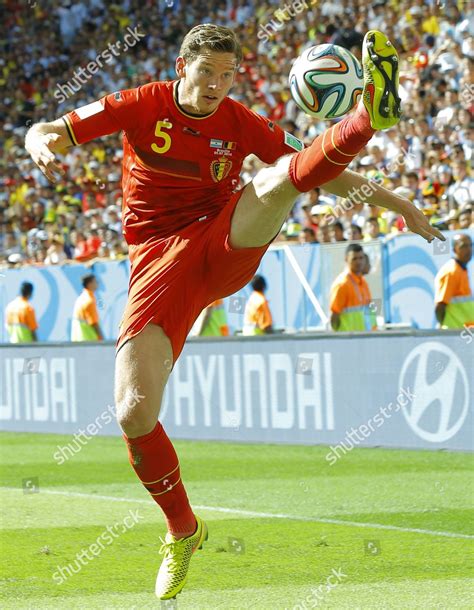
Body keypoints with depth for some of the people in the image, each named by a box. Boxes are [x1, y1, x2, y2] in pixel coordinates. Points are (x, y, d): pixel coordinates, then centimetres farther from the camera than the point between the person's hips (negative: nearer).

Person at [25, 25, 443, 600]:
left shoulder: (241, 124, 4)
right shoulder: (142, 106, 1)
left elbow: (321, 172, 11)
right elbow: (47, 131, -1)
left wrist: (395, 203, 6)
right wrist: (42, 144, -26)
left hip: (228, 248, 1)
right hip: (160, 261, -1)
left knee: (278, 176, -26)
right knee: (133, 412, -15)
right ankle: (182, 532, 5)